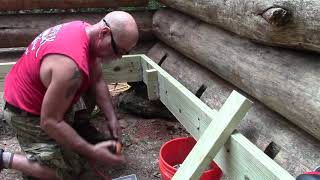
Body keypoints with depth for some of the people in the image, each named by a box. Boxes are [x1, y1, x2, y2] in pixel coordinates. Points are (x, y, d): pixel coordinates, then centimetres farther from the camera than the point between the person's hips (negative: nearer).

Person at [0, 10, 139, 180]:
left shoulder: (86, 30, -10)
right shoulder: (71, 65, -38)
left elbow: (97, 81, 0)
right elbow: (50, 122, -32)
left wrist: (111, 118, -7)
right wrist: (92, 152, -27)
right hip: (28, 113, -8)